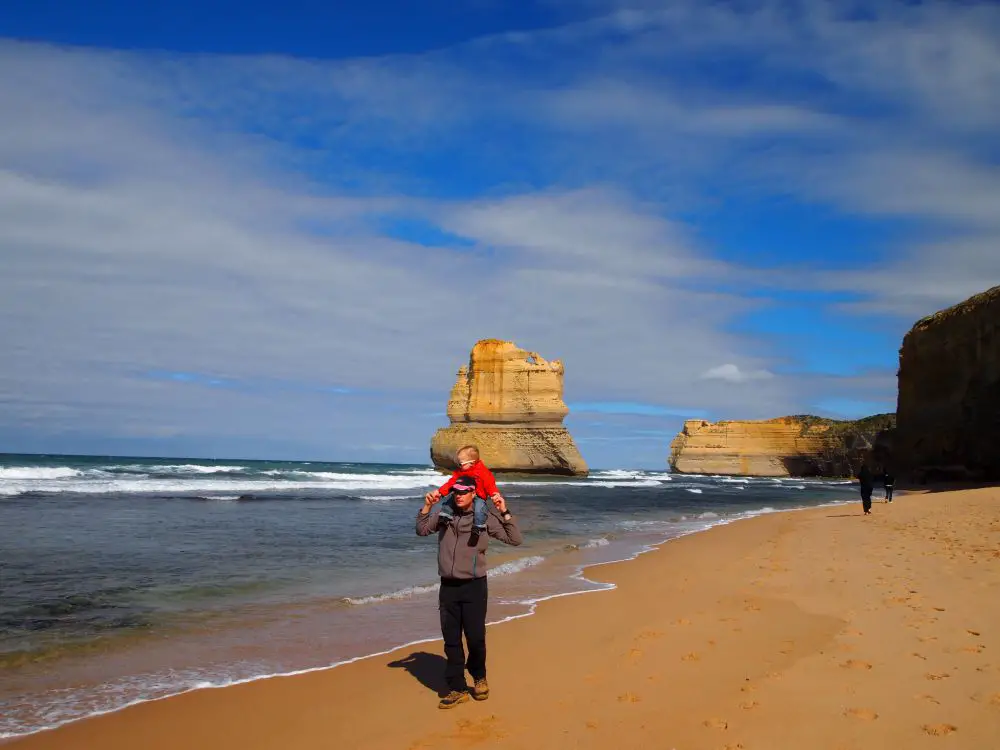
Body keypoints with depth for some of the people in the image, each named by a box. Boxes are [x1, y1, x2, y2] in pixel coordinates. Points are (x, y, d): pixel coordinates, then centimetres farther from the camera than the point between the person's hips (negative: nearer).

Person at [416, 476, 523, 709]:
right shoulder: (444, 514, 5)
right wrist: (427, 507, 3)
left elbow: (515, 539, -6)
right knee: (451, 641, 6)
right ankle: (457, 689, 17)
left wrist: (505, 512, -13)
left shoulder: (485, 517, -4)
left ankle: (479, 678, 26)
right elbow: (422, 531, 16)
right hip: (448, 587, 3)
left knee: (475, 638, -2)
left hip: (473, 586, -3)